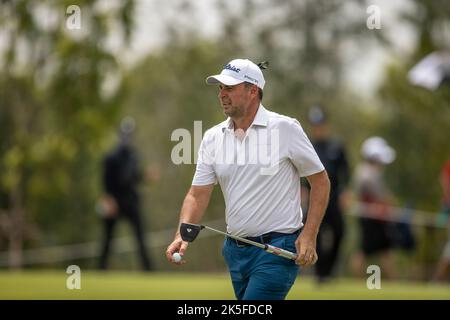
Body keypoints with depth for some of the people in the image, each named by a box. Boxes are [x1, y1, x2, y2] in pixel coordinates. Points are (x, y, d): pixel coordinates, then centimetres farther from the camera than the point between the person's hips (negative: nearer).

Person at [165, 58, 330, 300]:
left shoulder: (285, 128, -7)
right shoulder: (213, 137, 7)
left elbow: (320, 181, -2)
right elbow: (198, 194, 5)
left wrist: (309, 235, -11)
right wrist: (182, 235, -12)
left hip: (276, 250, -6)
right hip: (236, 250, 6)